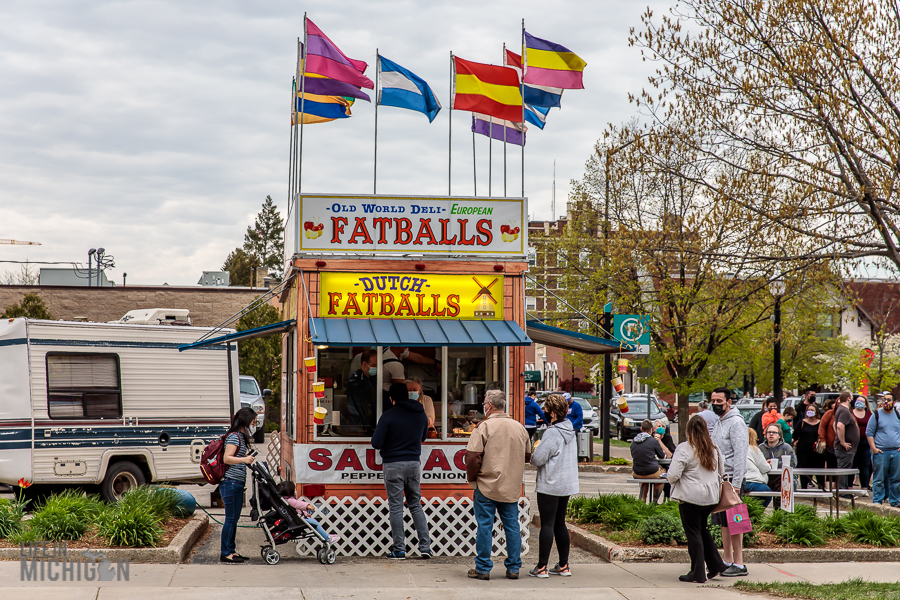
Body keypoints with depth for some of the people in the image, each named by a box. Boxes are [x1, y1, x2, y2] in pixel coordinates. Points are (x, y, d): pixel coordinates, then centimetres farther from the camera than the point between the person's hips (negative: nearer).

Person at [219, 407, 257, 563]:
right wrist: (243, 459, -37)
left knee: (234, 518, 12)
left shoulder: (241, 437, 18)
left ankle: (230, 551, 18)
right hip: (231, 483, -10)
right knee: (231, 518, -7)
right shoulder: (234, 436, -13)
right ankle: (225, 553, -3)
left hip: (237, 484, 10)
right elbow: (226, 458, -25)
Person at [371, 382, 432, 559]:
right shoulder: (421, 414, 4)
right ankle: (425, 546, 8)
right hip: (414, 463, 4)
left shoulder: (388, 416, -12)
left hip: (393, 465, -4)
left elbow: (376, 443, -12)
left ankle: (399, 550, 2)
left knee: (396, 508, 1)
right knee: (416, 505, 14)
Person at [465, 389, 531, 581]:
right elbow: (527, 456, 13)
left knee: (485, 527, 2)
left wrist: (472, 479, -2)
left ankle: (483, 568, 5)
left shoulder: (485, 426, -11)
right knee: (512, 526, 10)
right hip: (512, 487, 5)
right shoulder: (519, 427, 5)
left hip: (487, 486, -4)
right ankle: (513, 568, 14)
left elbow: (472, 456, -15)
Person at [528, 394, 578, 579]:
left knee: (547, 524, -4)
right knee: (560, 524, 15)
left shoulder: (552, 433, -18)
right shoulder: (569, 430, 8)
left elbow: (537, 459, -21)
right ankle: (563, 566, 18)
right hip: (567, 485, 8)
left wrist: (535, 451, 2)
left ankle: (541, 568, -1)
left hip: (550, 485, -8)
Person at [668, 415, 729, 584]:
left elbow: (673, 474, -18)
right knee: (703, 530, 21)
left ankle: (697, 573, 4)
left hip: (690, 497, -6)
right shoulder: (714, 449, 6)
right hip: (711, 497, 6)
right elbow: (721, 472, 17)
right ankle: (716, 565, 20)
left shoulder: (684, 449, -14)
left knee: (693, 533, 1)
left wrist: (673, 481, 4)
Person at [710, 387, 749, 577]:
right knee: (723, 522, 10)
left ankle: (739, 564, -7)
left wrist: (736, 483, -22)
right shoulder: (719, 422, 18)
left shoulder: (736, 422, -11)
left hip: (731, 478, -9)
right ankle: (728, 561, 15)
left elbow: (740, 454, -17)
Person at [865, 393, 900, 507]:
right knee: (879, 478, -3)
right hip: (881, 451, -3)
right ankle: (877, 501, 4)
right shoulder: (876, 415, 1)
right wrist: (874, 448, -8)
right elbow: (869, 433, 1)